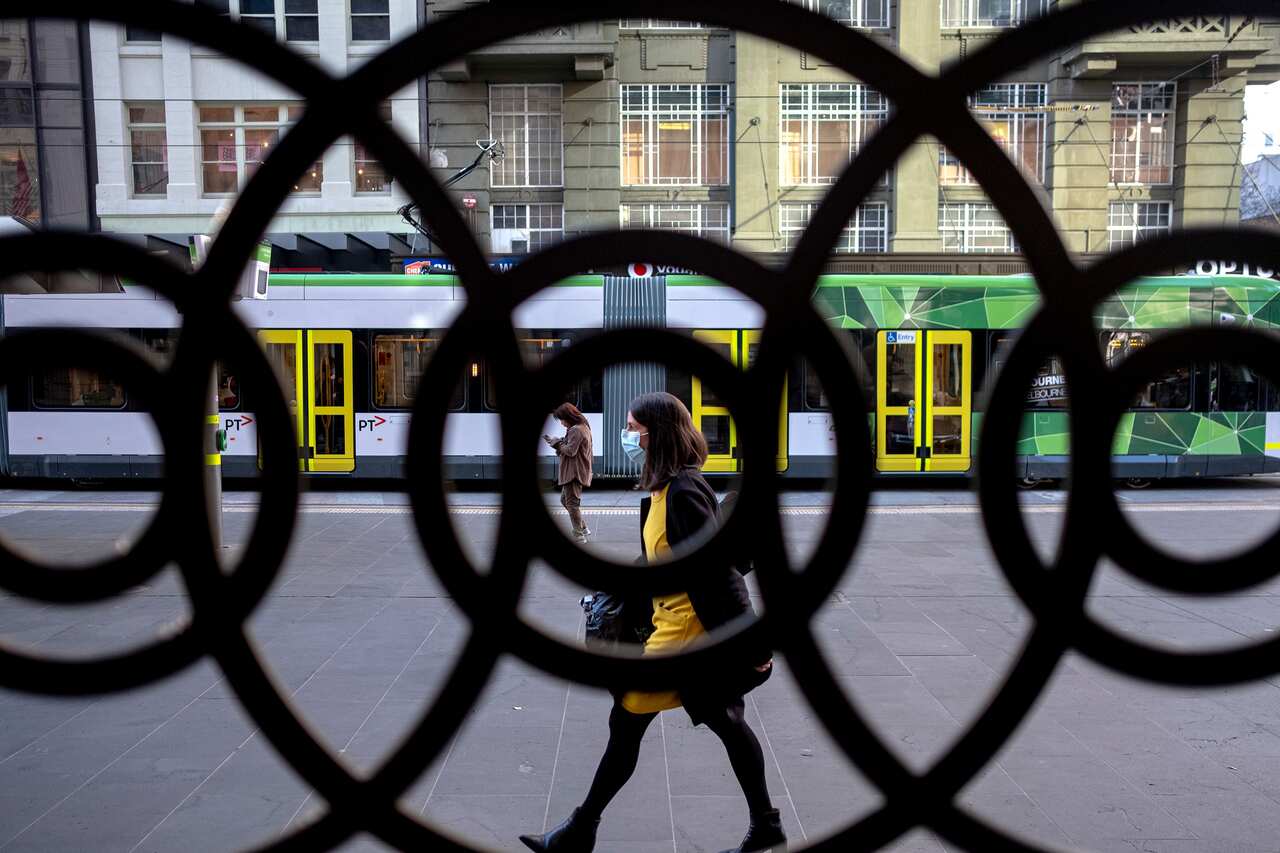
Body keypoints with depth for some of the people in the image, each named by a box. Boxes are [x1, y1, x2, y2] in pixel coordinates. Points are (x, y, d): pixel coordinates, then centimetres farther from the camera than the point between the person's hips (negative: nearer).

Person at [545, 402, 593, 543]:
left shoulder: (576, 430, -17)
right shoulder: (583, 427, 15)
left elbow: (570, 451, -21)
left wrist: (556, 444, -9)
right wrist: (555, 441, 3)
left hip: (574, 473, -11)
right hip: (573, 472, 11)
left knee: (572, 503, -5)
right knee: (564, 500, 20)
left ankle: (579, 536, 1)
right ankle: (583, 529, 24)